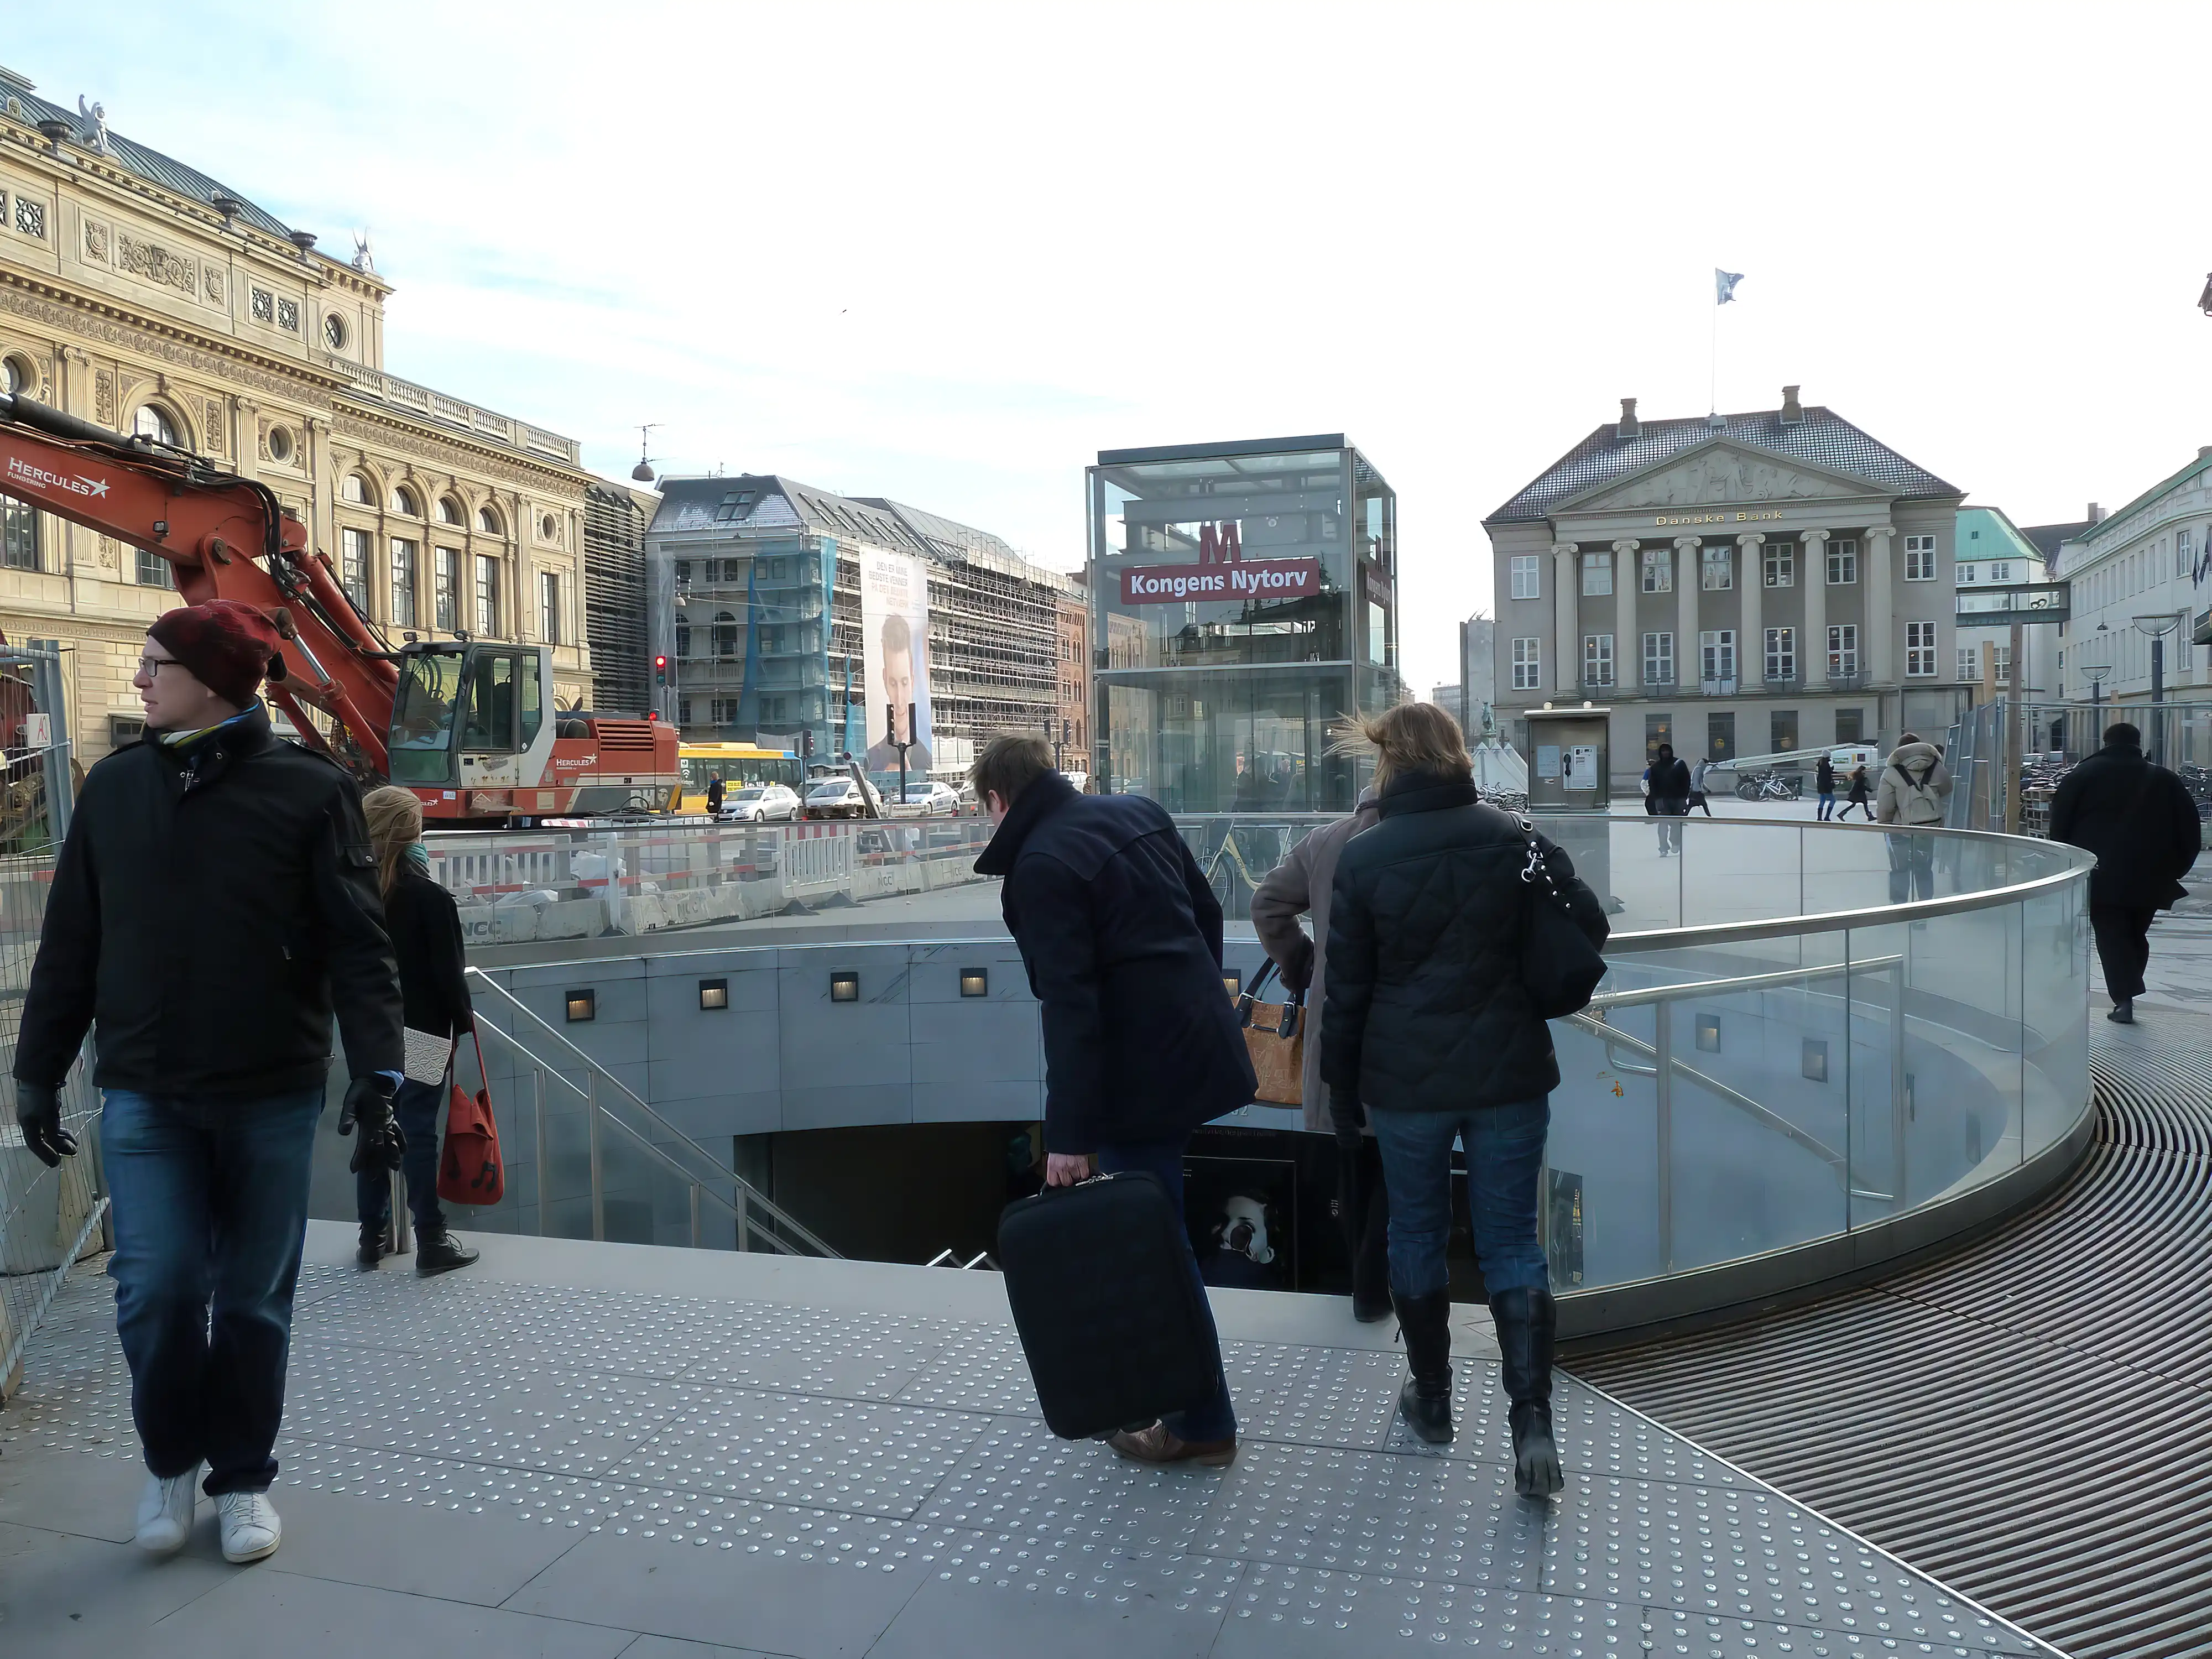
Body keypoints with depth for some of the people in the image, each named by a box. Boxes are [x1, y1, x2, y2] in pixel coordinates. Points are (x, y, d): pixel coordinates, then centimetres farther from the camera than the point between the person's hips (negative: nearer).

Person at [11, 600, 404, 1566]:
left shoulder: (309, 790, -5)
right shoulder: (115, 787, 6)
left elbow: (358, 945, -9)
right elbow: (69, 944, 11)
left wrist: (375, 1073, -17)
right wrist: (38, 1069, 11)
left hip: (272, 1096, -2)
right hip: (144, 1096, 2)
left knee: (255, 1299, 8)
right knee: (158, 1285, -3)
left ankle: (243, 1476, 28)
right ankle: (169, 1460, 24)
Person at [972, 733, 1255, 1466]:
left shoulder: (1039, 865, -16)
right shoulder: (1139, 812, 7)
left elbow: (1070, 1006, -22)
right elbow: (1207, 911, 15)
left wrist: (1068, 1133, -19)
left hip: (1142, 1068, -9)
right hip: (1195, 1039, 9)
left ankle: (1202, 1423, 15)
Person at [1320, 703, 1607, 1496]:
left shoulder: (1363, 855, -8)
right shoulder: (1512, 837, -4)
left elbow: (1347, 984, -4)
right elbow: (1589, 924, -1)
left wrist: (1341, 1082, 6)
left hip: (1404, 1078, -1)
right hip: (1509, 1072, 1)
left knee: (1417, 1231, 16)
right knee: (1512, 1239, 9)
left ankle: (1431, 1398, 30)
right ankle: (1532, 1421, 0)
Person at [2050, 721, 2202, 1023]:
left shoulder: (2082, 775, 3)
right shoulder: (2165, 779, 11)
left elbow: (2059, 825, 0)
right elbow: (2190, 829, 10)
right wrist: (2175, 869, 16)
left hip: (2102, 875, -3)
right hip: (2150, 877, 3)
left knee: (2112, 936, -2)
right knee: (2136, 935, 15)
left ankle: (2124, 999, -14)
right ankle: (2127, 994, 17)